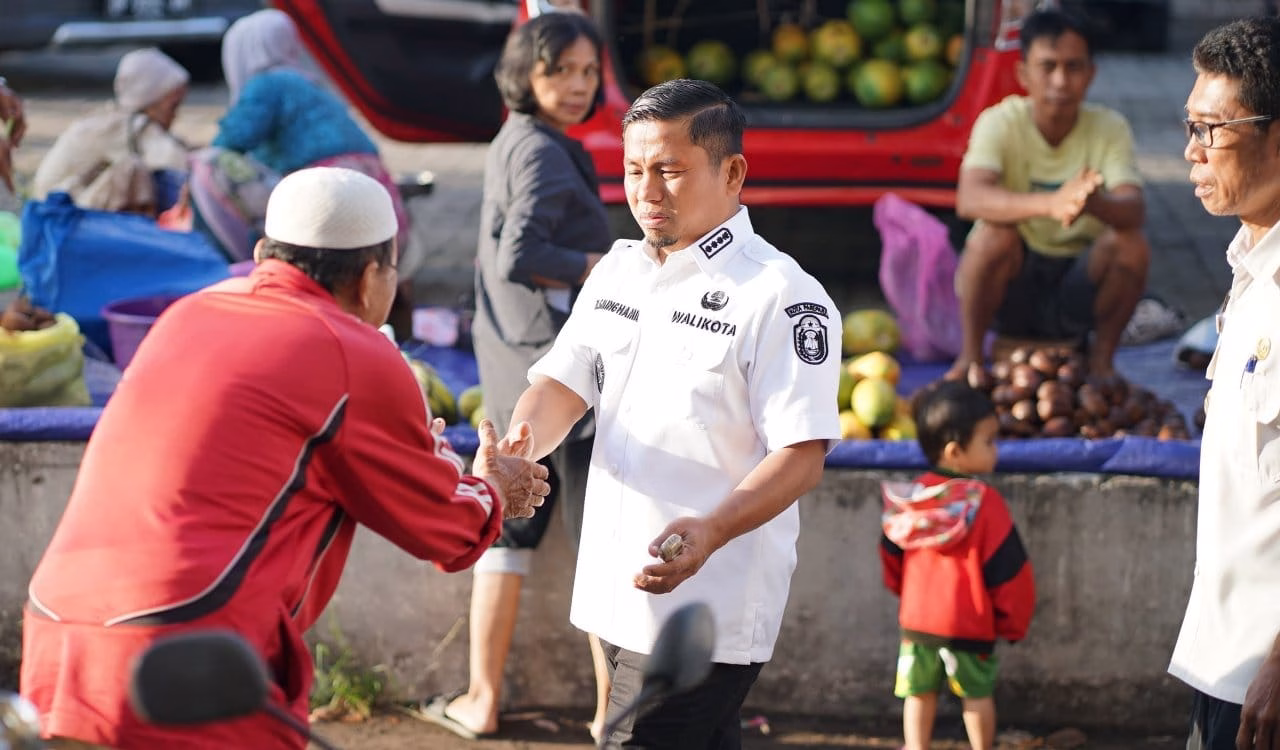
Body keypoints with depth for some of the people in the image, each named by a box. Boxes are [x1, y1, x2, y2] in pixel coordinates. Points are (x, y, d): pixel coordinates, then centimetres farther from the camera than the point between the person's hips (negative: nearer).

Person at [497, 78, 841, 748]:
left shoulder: (783, 297, -11)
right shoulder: (617, 271, 12)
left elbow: (802, 456, -16)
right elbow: (564, 382, 9)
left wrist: (711, 531, -32)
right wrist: (522, 445, -15)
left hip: (712, 611, -7)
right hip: (620, 594, 7)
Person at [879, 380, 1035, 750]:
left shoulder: (908, 498, -4)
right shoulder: (985, 504, -19)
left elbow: (891, 558, 8)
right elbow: (1008, 569, -14)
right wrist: (1013, 622, 2)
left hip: (918, 618, 4)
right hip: (972, 624, -3)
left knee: (919, 692, 13)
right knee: (978, 694, 12)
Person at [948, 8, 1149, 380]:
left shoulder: (1109, 128, -8)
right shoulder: (999, 123, -14)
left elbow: (1134, 209, -24)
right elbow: (969, 199, -33)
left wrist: (1092, 203, -49)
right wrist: (1049, 203, -52)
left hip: (1076, 289, 2)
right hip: (1010, 285, -2)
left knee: (1131, 242, -26)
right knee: (995, 233, -32)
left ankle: (1102, 359, -5)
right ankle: (970, 355, -13)